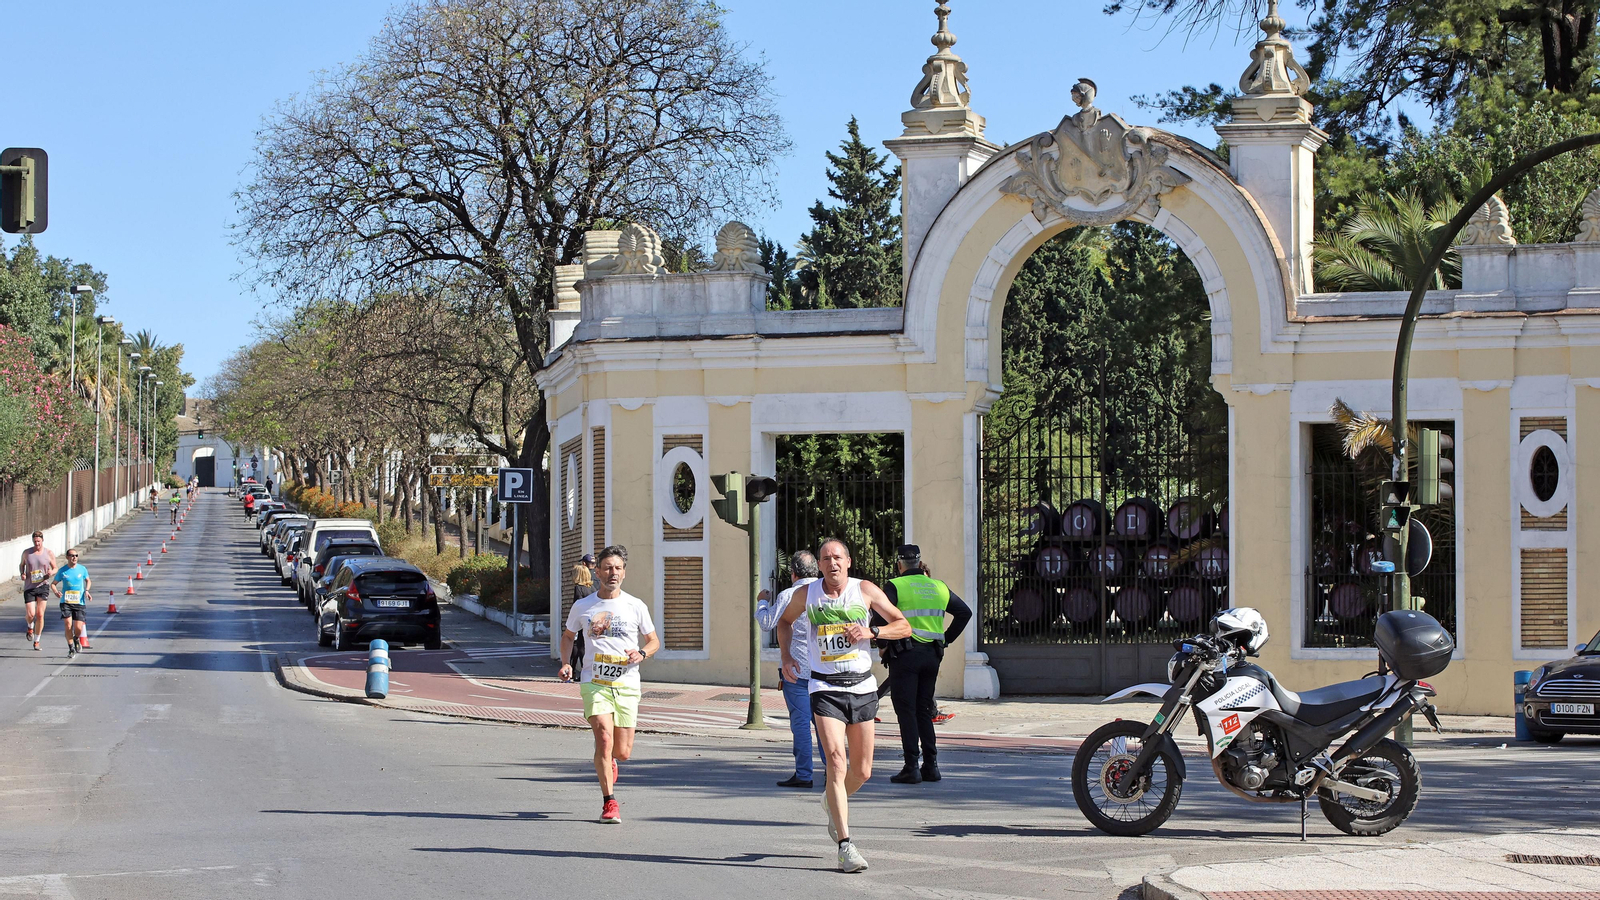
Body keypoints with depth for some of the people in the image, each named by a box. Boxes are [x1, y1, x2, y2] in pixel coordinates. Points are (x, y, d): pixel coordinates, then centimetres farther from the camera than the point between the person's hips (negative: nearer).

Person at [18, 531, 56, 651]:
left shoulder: (49, 553, 0)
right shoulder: (26, 553, 3)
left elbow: (55, 568, 9)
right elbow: (21, 565, 19)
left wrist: (51, 572, -14)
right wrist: (22, 574, -2)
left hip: (43, 586, -1)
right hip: (29, 587, 1)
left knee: (40, 614, -5)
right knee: (30, 614, -9)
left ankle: (36, 641, 6)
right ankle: (30, 627, 29)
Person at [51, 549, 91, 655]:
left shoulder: (82, 569, 4)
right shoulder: (62, 571, 0)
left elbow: (88, 581, 20)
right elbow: (53, 583, 10)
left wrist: (87, 590, 1)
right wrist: (56, 591, -12)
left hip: (79, 602, 1)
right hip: (66, 602, -1)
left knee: (78, 628, -7)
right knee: (68, 625, -15)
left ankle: (76, 639, 29)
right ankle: (71, 648, 2)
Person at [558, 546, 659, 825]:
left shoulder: (636, 606, 3)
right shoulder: (582, 607, 4)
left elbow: (654, 641, 12)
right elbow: (568, 635, 20)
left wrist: (642, 653, -10)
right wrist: (566, 663, 3)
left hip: (627, 684, 1)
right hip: (594, 683, -1)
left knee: (623, 752, 4)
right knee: (604, 737, -20)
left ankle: (607, 760, 43)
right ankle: (609, 802, -10)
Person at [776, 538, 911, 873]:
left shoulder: (865, 590, -1)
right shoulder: (806, 594, 1)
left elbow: (904, 626, 2)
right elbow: (785, 621, 22)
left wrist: (871, 632, -15)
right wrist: (786, 657, 7)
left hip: (862, 686, 2)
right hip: (825, 688, -2)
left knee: (862, 772, 9)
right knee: (836, 764, -17)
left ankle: (833, 803, 44)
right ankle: (845, 845, -17)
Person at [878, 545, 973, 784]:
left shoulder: (895, 587, -5)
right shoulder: (938, 587, 12)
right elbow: (965, 612, 15)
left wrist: (882, 644, -5)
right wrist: (946, 639, 16)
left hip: (904, 654, -5)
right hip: (932, 654, 5)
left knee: (906, 711, -2)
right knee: (923, 710, 14)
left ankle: (912, 768, -7)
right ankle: (931, 765, 10)